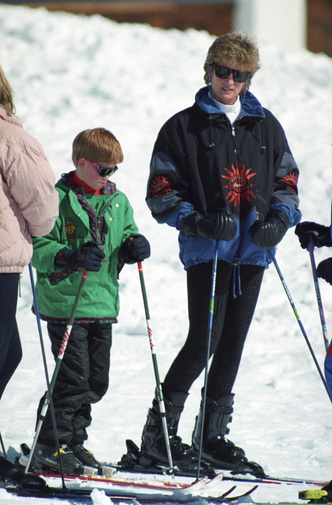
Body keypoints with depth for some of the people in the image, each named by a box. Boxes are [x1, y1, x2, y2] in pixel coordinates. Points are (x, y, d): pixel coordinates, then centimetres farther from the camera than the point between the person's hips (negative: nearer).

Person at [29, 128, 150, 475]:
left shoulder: (117, 202, 13)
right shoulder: (58, 199, -8)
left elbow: (126, 235, 20)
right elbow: (38, 248, -11)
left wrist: (133, 246, -3)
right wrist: (71, 257, -27)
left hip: (103, 302, 7)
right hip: (65, 302, -7)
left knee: (96, 381, 10)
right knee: (73, 377, -11)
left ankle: (73, 442, 22)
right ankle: (50, 448, -4)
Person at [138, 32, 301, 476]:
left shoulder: (266, 127, 13)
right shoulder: (183, 127, 1)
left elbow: (286, 181, 18)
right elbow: (160, 192, 0)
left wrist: (279, 219, -1)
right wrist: (197, 221, -15)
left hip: (253, 251, 5)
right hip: (206, 251, -5)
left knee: (233, 343, 8)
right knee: (204, 340, -13)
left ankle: (212, 436, 17)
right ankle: (157, 435, -5)